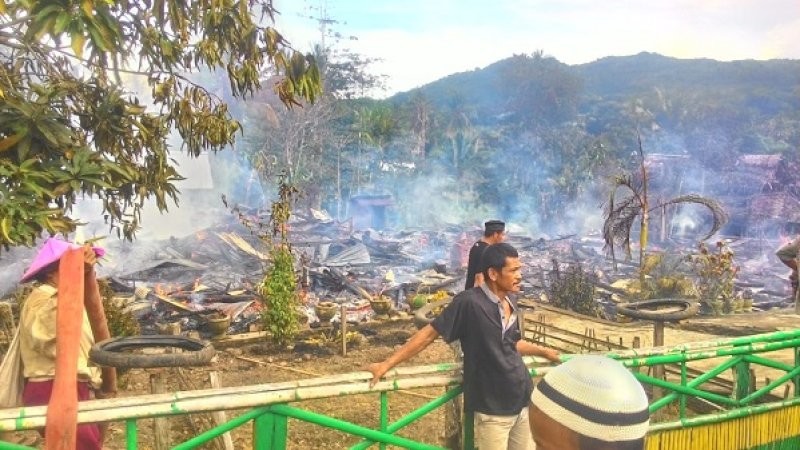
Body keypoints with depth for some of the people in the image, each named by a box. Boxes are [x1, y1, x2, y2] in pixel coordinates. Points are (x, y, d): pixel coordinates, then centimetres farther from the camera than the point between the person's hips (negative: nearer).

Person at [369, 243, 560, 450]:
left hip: (522, 402, 7)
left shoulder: (510, 304, 4)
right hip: (492, 409, -6)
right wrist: (386, 364, -15)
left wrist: (544, 352, 30)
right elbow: (429, 334, -15)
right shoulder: (469, 303, -18)